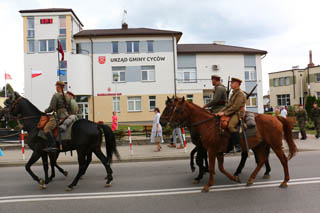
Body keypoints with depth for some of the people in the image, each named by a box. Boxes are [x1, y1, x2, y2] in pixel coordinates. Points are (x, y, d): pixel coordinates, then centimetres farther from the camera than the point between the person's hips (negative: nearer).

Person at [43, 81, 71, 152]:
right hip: (66, 116, 9)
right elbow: (69, 108, 21)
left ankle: (53, 145, -29)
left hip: (58, 116, -9)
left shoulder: (56, 95, -8)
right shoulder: (67, 96, 16)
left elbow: (51, 108, -10)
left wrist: (45, 111, 6)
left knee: (47, 128, -16)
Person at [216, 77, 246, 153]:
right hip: (233, 113, 10)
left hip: (238, 113, -10)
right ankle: (229, 147, 11)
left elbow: (235, 107, -18)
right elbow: (228, 104, 20)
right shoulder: (234, 93, 21)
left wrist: (225, 113, -19)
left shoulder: (240, 93, -9)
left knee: (230, 126, -32)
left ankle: (238, 146, -25)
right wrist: (221, 111, 6)